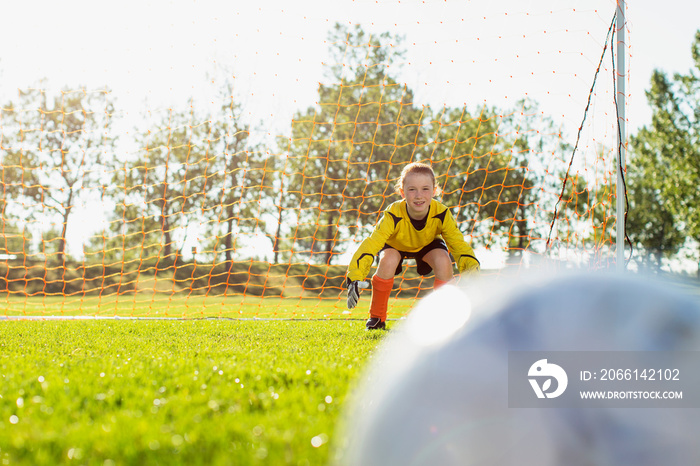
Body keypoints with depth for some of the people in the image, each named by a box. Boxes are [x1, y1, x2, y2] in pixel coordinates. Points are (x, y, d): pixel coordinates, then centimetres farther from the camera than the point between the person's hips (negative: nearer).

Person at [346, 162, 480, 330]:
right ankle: (376, 318, -12)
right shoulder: (393, 215, -39)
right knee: (388, 261, -33)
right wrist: (355, 279, -56)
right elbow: (370, 245, -45)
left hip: (428, 244, 2)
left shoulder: (442, 214, -32)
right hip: (395, 245, -1)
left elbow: (459, 245, -27)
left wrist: (472, 270, -44)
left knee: (443, 260, -29)